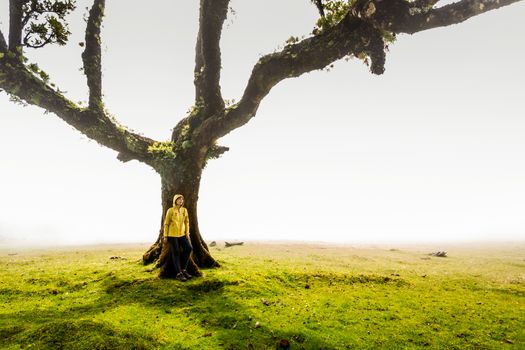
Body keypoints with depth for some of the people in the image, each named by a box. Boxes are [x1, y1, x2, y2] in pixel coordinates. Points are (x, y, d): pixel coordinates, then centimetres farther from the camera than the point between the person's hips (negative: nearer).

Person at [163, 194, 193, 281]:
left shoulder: (184, 210, 5)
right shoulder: (170, 210, -6)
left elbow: (187, 222, 11)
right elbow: (166, 223, -3)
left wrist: (187, 233, 1)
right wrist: (165, 236, -4)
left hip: (182, 234, 5)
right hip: (172, 234, -4)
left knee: (189, 248, -9)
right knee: (176, 253, -4)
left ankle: (183, 269, 5)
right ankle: (179, 274, 3)